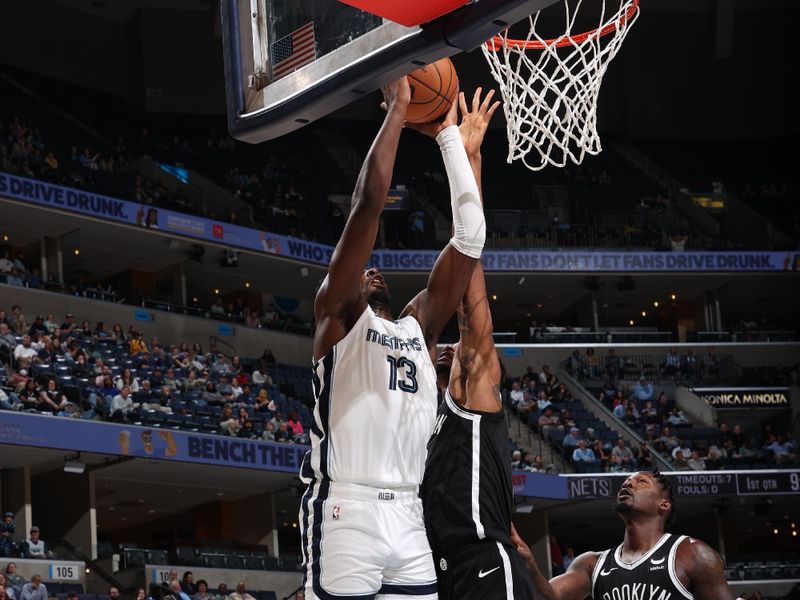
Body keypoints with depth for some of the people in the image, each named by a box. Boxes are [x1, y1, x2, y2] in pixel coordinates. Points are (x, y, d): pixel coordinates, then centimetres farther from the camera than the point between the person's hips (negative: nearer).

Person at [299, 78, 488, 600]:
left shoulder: (419, 328, 21)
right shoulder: (338, 314, 7)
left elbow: (471, 235, 17)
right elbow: (369, 202, -3)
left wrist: (448, 134, 17)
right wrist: (398, 109, 5)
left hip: (408, 517, 6)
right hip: (345, 513, -6)